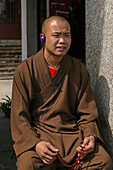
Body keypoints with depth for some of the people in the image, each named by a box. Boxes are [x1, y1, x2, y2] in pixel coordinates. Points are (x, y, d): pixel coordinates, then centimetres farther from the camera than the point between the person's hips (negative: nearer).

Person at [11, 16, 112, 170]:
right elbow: (19, 116, -2)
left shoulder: (79, 69, 8)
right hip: (36, 132, -3)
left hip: (72, 133, 3)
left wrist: (90, 135, -11)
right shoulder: (25, 70, 0)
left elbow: (87, 112, 10)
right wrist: (35, 143, -19)